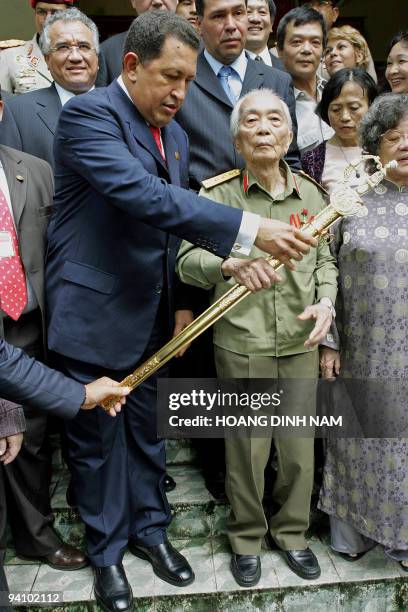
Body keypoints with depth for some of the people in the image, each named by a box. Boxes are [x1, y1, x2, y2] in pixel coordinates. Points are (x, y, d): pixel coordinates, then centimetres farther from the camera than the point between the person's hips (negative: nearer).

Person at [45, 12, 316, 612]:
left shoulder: (175, 136, 10)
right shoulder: (88, 113, -14)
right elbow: (144, 196, -29)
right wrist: (250, 228, -33)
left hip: (151, 315, 7)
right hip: (94, 313, -6)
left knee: (148, 430, 18)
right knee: (97, 438, 10)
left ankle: (149, 528, 40)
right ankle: (106, 550, 33)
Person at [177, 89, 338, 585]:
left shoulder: (310, 193, 6)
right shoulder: (217, 194, -5)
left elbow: (325, 259, 12)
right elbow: (187, 260, -10)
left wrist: (325, 302, -5)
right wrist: (230, 264, -29)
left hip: (301, 339, 3)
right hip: (241, 341, -3)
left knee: (300, 445, 13)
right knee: (247, 448, 9)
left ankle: (292, 533, 39)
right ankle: (246, 538, 35)